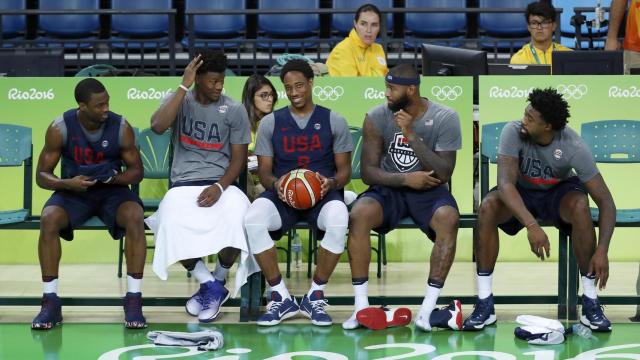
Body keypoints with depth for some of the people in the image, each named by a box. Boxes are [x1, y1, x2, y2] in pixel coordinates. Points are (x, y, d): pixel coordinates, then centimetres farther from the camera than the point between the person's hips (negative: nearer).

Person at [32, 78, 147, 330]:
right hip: (73, 191, 0)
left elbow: (136, 171, -2)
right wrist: (66, 183, -29)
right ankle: (50, 301, -21)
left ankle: (134, 299, -24)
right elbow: (42, 175, -8)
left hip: (112, 190, 0)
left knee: (135, 218, -33)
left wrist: (115, 178, -24)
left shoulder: (121, 127, -13)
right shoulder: (60, 128, -14)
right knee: (48, 220, -32)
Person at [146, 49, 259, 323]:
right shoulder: (179, 100, 4)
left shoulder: (234, 110, 5)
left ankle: (215, 282, -1)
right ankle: (210, 285, -10)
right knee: (171, 226, -33)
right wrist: (183, 86, -17)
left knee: (239, 221, -32)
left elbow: (239, 158, 3)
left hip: (222, 183, 0)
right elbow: (158, 126, -17)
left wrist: (220, 187, -15)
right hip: (184, 184, 0)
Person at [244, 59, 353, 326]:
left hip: (323, 194, -1)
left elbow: (344, 169, 7)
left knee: (338, 221, -38)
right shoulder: (270, 122, 9)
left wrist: (331, 182, -17)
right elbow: (264, 170, 8)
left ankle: (315, 296, -17)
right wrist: (275, 183, -17)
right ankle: (281, 298, -19)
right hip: (282, 194, 1)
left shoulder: (334, 121, 7)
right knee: (252, 220, -33)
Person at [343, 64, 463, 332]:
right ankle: (361, 307, -25)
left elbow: (443, 174, -17)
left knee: (449, 219, -34)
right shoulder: (377, 117, -5)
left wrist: (411, 134, -23)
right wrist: (407, 179, -19)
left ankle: (427, 310, -32)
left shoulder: (445, 118, -10)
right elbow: (368, 172, -5)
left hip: (429, 190, -1)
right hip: (390, 188, 1)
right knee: (358, 215, -31)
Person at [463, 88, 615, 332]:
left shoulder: (573, 146, -28)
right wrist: (532, 226, -49)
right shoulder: (513, 132, -27)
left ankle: (591, 304, -25)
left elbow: (605, 202, -26)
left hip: (558, 192, -1)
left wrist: (602, 250, -38)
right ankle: (484, 304, -23)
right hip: (520, 192, 1)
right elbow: (505, 183, -36)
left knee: (580, 206, -35)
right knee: (487, 208, -31)